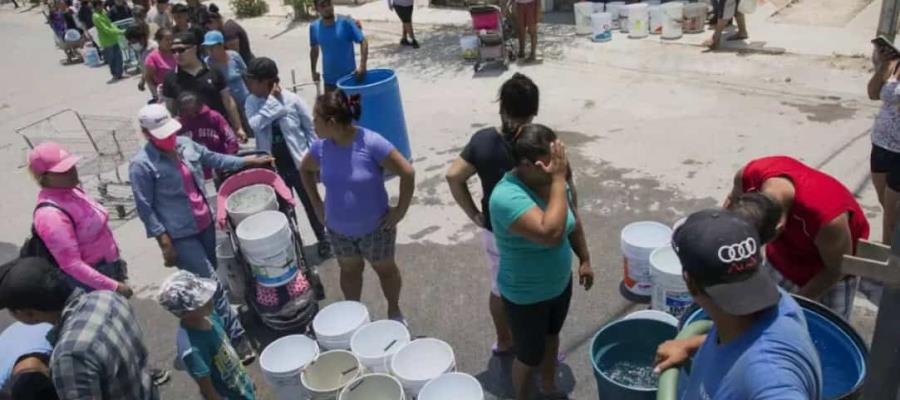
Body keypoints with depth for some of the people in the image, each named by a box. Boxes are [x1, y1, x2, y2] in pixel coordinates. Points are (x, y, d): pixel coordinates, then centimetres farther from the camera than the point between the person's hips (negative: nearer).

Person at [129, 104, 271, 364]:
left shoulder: (185, 144, 2)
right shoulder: (141, 165, -16)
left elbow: (214, 159, 17)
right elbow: (145, 208, -14)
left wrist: (249, 161, 15)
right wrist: (165, 243, -15)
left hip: (205, 224, 7)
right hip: (180, 236, -7)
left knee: (207, 281, 20)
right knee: (212, 284, -6)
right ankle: (237, 337, 2)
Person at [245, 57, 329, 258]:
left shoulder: (292, 99, -13)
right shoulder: (252, 102, -5)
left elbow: (311, 128, -5)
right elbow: (254, 124, -24)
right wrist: (272, 101, -23)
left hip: (299, 165, -2)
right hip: (273, 168, 2)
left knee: (310, 204, 14)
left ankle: (322, 239, 34)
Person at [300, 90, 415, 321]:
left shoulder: (371, 143, -27)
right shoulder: (321, 147, -12)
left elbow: (407, 173, -22)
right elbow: (305, 170, 10)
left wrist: (401, 210, -17)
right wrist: (316, 204, 6)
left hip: (375, 228, -4)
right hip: (337, 229, 4)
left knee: (385, 269, 19)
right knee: (349, 270, 24)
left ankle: (394, 312, 43)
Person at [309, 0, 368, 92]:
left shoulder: (346, 22, -15)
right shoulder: (314, 27, -3)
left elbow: (363, 41, -15)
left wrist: (362, 66, -26)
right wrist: (313, 70, 11)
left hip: (349, 77, -3)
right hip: (329, 80, 3)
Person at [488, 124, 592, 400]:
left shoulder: (553, 181, -11)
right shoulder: (508, 197, -34)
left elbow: (573, 222, 8)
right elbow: (551, 233, -46)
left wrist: (584, 259, 13)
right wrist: (558, 180, -40)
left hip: (560, 283, 7)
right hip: (526, 297, -7)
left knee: (552, 336, 29)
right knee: (530, 355, 15)